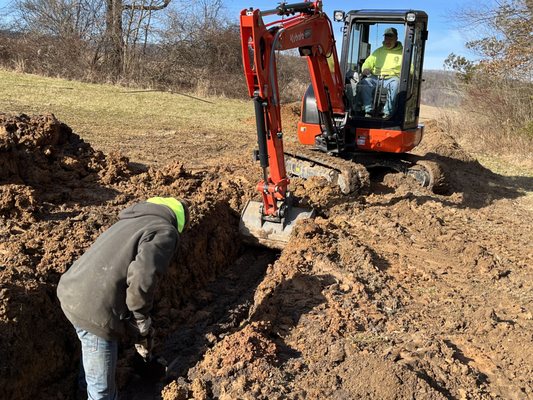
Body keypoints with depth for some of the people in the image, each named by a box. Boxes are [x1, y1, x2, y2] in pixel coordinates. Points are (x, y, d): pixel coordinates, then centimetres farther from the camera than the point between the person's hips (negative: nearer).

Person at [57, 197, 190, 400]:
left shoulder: (131, 221, 20)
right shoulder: (164, 231, -7)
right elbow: (142, 278, -24)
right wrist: (141, 320, -6)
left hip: (70, 291, 9)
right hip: (95, 309, -9)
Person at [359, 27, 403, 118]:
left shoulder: (402, 52, 15)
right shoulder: (378, 51, 25)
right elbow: (367, 63, 23)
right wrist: (365, 69, -2)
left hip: (392, 78, -3)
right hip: (376, 78, 3)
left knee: (395, 84, -39)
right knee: (364, 83, -29)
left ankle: (388, 112, -35)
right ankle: (368, 111, -30)